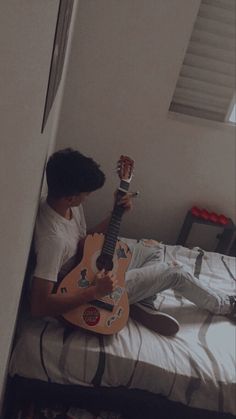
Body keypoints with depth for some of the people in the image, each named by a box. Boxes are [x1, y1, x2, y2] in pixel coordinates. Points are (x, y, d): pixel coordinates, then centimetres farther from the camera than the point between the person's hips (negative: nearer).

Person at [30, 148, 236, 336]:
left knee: (151, 249, 21)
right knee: (175, 272, -2)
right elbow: (39, 305, -35)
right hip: (89, 293, -9)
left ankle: (142, 303, 5)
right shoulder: (53, 238, -35)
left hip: (97, 268, 9)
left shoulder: (66, 204, -9)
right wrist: (95, 291, -37)